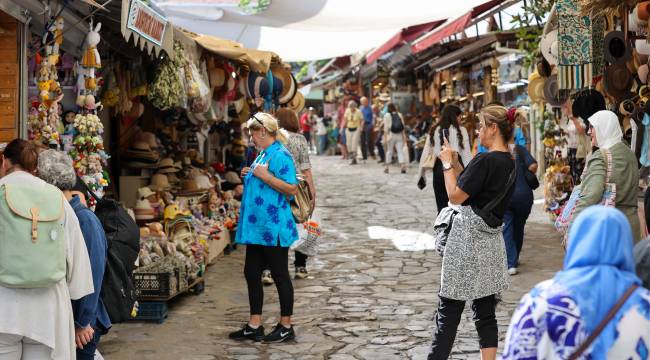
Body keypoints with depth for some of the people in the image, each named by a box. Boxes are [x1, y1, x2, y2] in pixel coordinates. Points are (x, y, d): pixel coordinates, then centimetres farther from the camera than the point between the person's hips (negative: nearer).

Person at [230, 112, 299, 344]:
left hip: (274, 227, -10)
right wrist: (250, 176, 11)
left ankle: (286, 327, 11)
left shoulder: (280, 155, -13)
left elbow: (292, 189, -20)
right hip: (257, 227, 10)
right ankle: (254, 326, 18)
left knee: (280, 275, 1)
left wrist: (265, 176, -22)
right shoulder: (263, 154, 16)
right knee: (251, 273, 10)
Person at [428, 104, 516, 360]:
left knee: (448, 310, 0)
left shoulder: (485, 161, -18)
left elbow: (455, 196, -15)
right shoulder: (509, 163, 10)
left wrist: (447, 164, -4)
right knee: (485, 311, 12)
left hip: (468, 238, -8)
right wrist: (455, 163, 10)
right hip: (490, 237, 9)